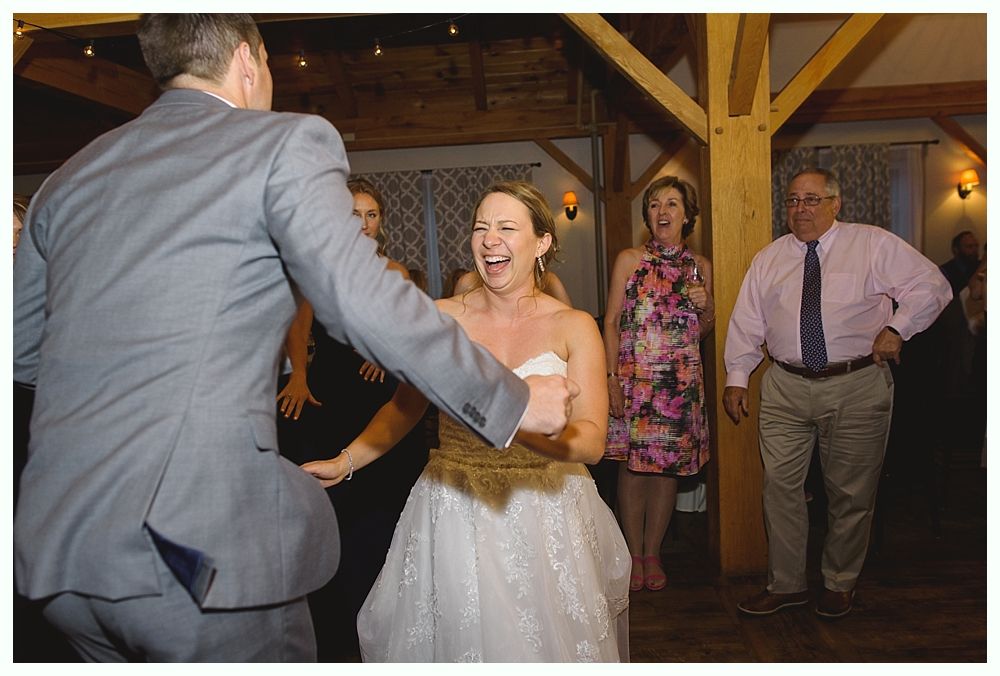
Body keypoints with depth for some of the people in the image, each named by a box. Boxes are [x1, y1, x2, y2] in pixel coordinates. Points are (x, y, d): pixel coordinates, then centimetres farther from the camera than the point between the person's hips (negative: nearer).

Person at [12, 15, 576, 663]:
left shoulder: (67, 178, 15)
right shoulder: (287, 140, -4)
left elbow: (22, 350, 21)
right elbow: (365, 303, -17)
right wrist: (515, 399, -8)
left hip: (55, 541, 7)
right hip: (196, 545, -6)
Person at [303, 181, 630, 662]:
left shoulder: (573, 327, -5)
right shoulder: (442, 317, -2)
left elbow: (591, 441, -14)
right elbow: (404, 407, 8)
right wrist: (343, 464, -3)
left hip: (548, 515, 0)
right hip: (454, 511, 1)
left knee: (544, 640, 11)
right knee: (455, 638, 10)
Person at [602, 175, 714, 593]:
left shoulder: (700, 266, 8)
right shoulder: (629, 260, 0)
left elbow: (704, 330, 16)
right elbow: (611, 322, -2)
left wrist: (704, 306, -6)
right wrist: (611, 378, -9)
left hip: (682, 382, 3)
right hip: (634, 378, -2)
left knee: (669, 466, 8)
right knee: (632, 465, 1)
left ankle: (653, 553, 24)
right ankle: (634, 555, 18)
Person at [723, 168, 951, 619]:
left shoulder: (874, 245, 2)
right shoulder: (768, 259, 10)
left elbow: (931, 285, 3)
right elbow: (746, 321, 8)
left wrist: (897, 328, -9)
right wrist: (736, 377, 3)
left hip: (857, 387, -2)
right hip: (786, 387, 2)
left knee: (851, 493, 8)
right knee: (780, 486, 2)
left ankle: (840, 583, 29)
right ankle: (786, 583, 18)